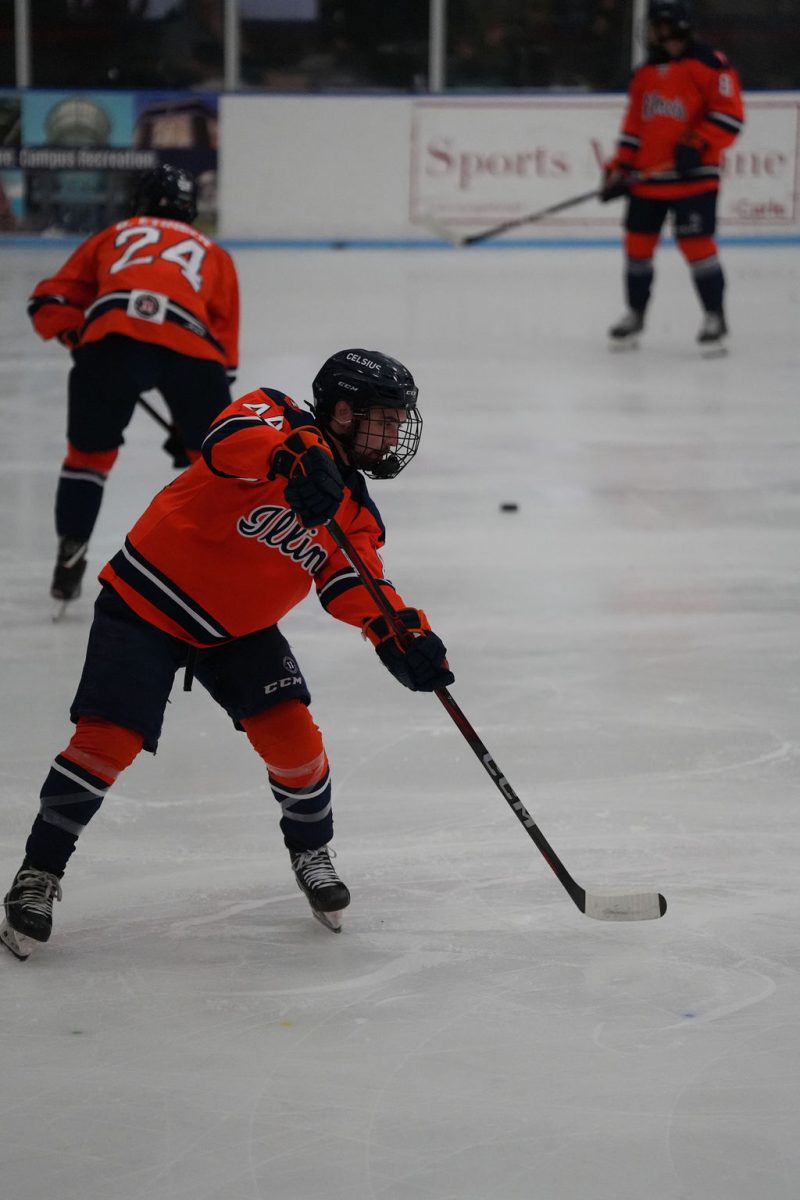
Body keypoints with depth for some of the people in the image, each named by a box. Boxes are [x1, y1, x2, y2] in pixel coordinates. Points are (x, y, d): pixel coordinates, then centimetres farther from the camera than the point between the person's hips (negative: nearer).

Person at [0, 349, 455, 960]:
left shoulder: (356, 513, 2)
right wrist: (290, 457, -59)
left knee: (291, 733, -8)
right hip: (149, 600, -6)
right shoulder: (277, 417, -17)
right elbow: (229, 439, -38)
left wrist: (401, 632, -29)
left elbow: (355, 585, -8)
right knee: (107, 739, -13)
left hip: (241, 630, 6)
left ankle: (311, 851, 19)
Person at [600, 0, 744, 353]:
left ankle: (714, 317, 3)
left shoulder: (709, 64, -7)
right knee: (638, 243, 8)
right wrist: (619, 171, 9)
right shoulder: (644, 74, 15)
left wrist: (697, 145, -21)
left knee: (696, 244, -9)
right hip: (647, 179, 7)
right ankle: (635, 314, 23)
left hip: (694, 177, -7)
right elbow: (633, 128, 18)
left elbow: (730, 114, -12)